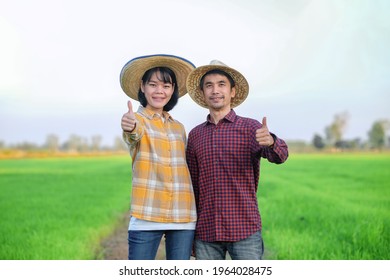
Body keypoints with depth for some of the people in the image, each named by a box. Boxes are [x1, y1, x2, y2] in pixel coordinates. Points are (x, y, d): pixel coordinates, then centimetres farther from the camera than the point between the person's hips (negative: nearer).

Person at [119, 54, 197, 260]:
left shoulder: (178, 128, 17)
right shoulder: (137, 119, 1)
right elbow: (135, 135, -23)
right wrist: (130, 129, -47)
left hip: (183, 217, 5)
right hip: (147, 216, -5)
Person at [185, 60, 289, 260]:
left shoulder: (250, 128, 1)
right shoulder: (195, 135, 9)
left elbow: (279, 156, -16)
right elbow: (192, 185, 13)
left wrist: (271, 142, -40)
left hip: (244, 230, -3)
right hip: (206, 232, 3)